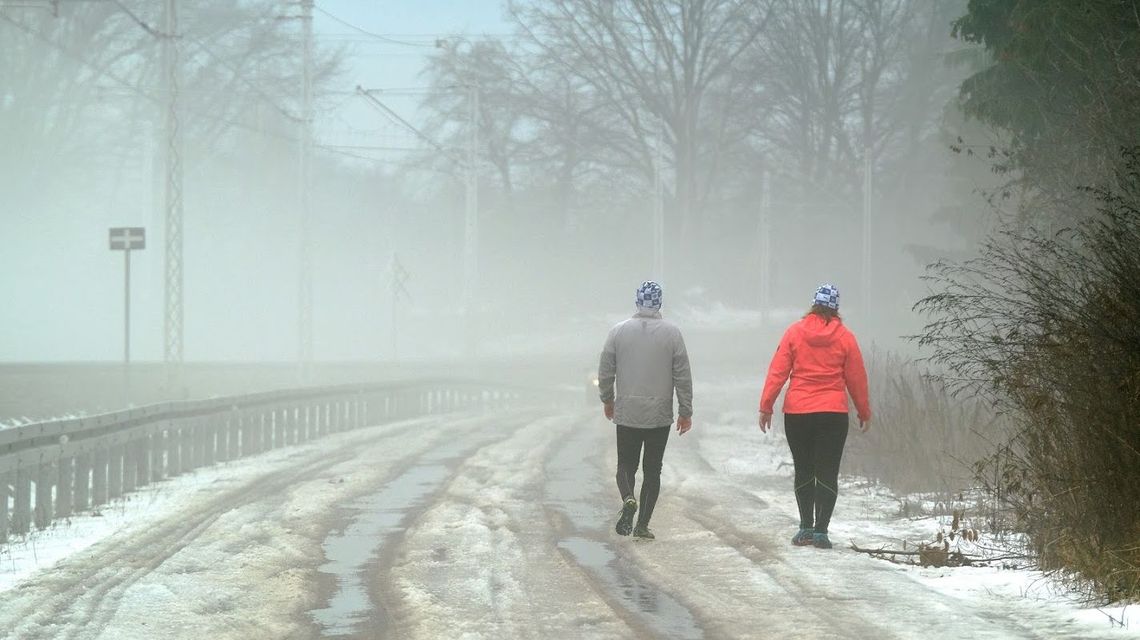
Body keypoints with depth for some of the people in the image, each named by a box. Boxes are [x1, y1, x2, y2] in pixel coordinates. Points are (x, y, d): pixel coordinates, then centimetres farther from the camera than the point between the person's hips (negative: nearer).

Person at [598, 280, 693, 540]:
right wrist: (686, 411, 5)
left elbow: (605, 372, 3)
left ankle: (628, 499, -18)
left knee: (626, 465, 12)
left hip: (627, 414, 0)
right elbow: (683, 376, -3)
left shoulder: (618, 332, -2)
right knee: (652, 470, 9)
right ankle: (642, 525, 6)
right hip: (660, 416, 0)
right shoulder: (671, 333, -4)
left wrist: (607, 400, 20)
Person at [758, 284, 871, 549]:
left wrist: (766, 406, 2)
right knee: (827, 473, 1)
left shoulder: (795, 332, 0)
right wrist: (864, 412, 16)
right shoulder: (845, 337, -1)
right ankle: (821, 530, -6)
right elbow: (856, 378, 5)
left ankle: (806, 528, 15)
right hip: (833, 413, -1)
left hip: (797, 412, 1)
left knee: (803, 472, 13)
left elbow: (777, 372, -2)